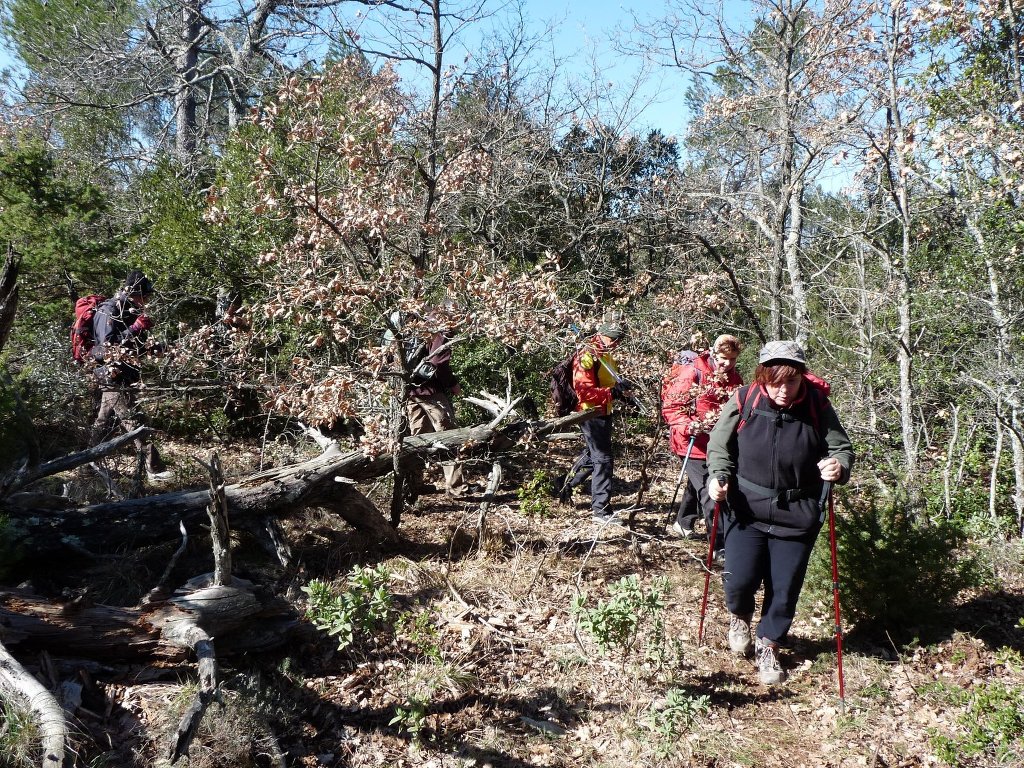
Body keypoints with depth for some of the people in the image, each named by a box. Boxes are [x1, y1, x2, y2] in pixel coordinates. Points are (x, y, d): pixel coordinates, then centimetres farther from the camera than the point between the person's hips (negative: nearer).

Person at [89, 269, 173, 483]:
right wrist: (135, 328, -29)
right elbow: (108, 346, -24)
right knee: (135, 424, -11)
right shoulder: (108, 312, -15)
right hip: (114, 378, -10)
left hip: (122, 378, 10)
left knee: (104, 422, 19)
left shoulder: (126, 311, 13)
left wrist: (149, 348, 3)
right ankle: (155, 469, -12)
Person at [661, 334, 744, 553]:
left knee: (697, 485, 24)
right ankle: (721, 545, -3)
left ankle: (682, 524, 46)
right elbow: (671, 406, -14)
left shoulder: (735, 378, 5)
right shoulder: (693, 373, -14)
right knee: (709, 493, -9)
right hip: (694, 444, -7)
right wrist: (688, 426, -28)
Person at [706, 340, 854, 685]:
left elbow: (842, 447, -1)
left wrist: (839, 465, -24)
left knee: (784, 589, 7)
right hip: (746, 509, 0)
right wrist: (718, 476, -17)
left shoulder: (818, 406, -11)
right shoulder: (743, 401, -12)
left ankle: (768, 646, 34)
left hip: (797, 514, 1)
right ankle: (739, 617, 33)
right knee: (739, 580, -5)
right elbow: (720, 445, -1)